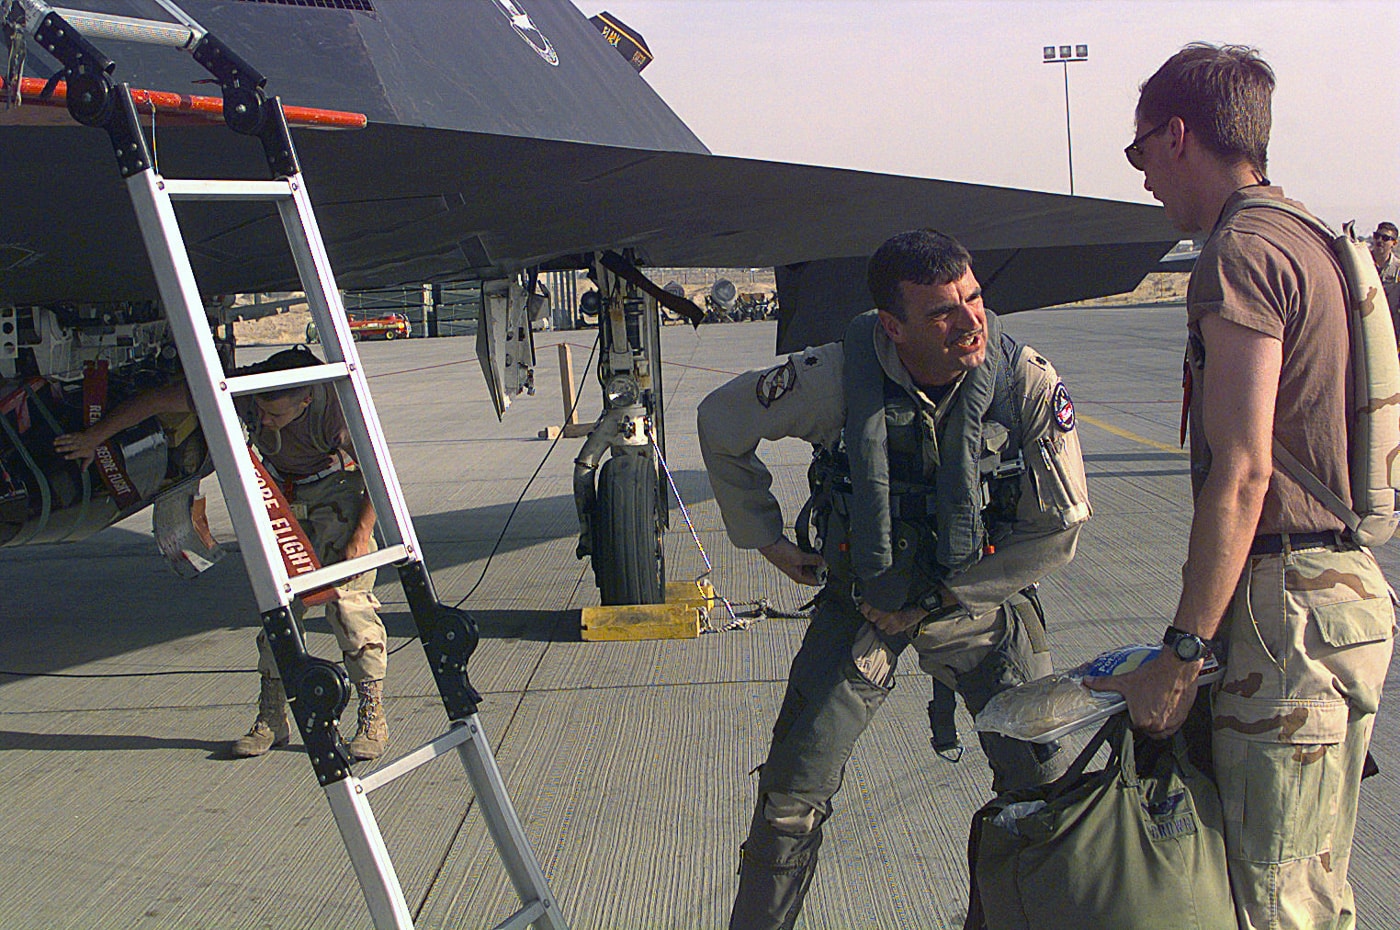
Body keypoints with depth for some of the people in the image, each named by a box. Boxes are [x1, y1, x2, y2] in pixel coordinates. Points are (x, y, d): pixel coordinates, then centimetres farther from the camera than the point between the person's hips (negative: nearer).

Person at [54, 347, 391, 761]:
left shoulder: (340, 405, -33)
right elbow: (158, 400, -11)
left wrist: (362, 535, -22)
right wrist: (92, 437, -3)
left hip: (340, 495, -4)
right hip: (282, 494, 5)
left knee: (348, 602, -14)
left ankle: (372, 717, -5)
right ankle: (272, 718, 9)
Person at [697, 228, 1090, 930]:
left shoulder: (1028, 382, -20)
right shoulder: (838, 376, -22)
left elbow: (1059, 527, -11)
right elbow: (722, 423, -4)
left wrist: (938, 599, -13)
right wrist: (768, 540, 0)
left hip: (979, 602, 1)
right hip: (863, 602, 0)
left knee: (1045, 780, 2)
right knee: (792, 796, 0)